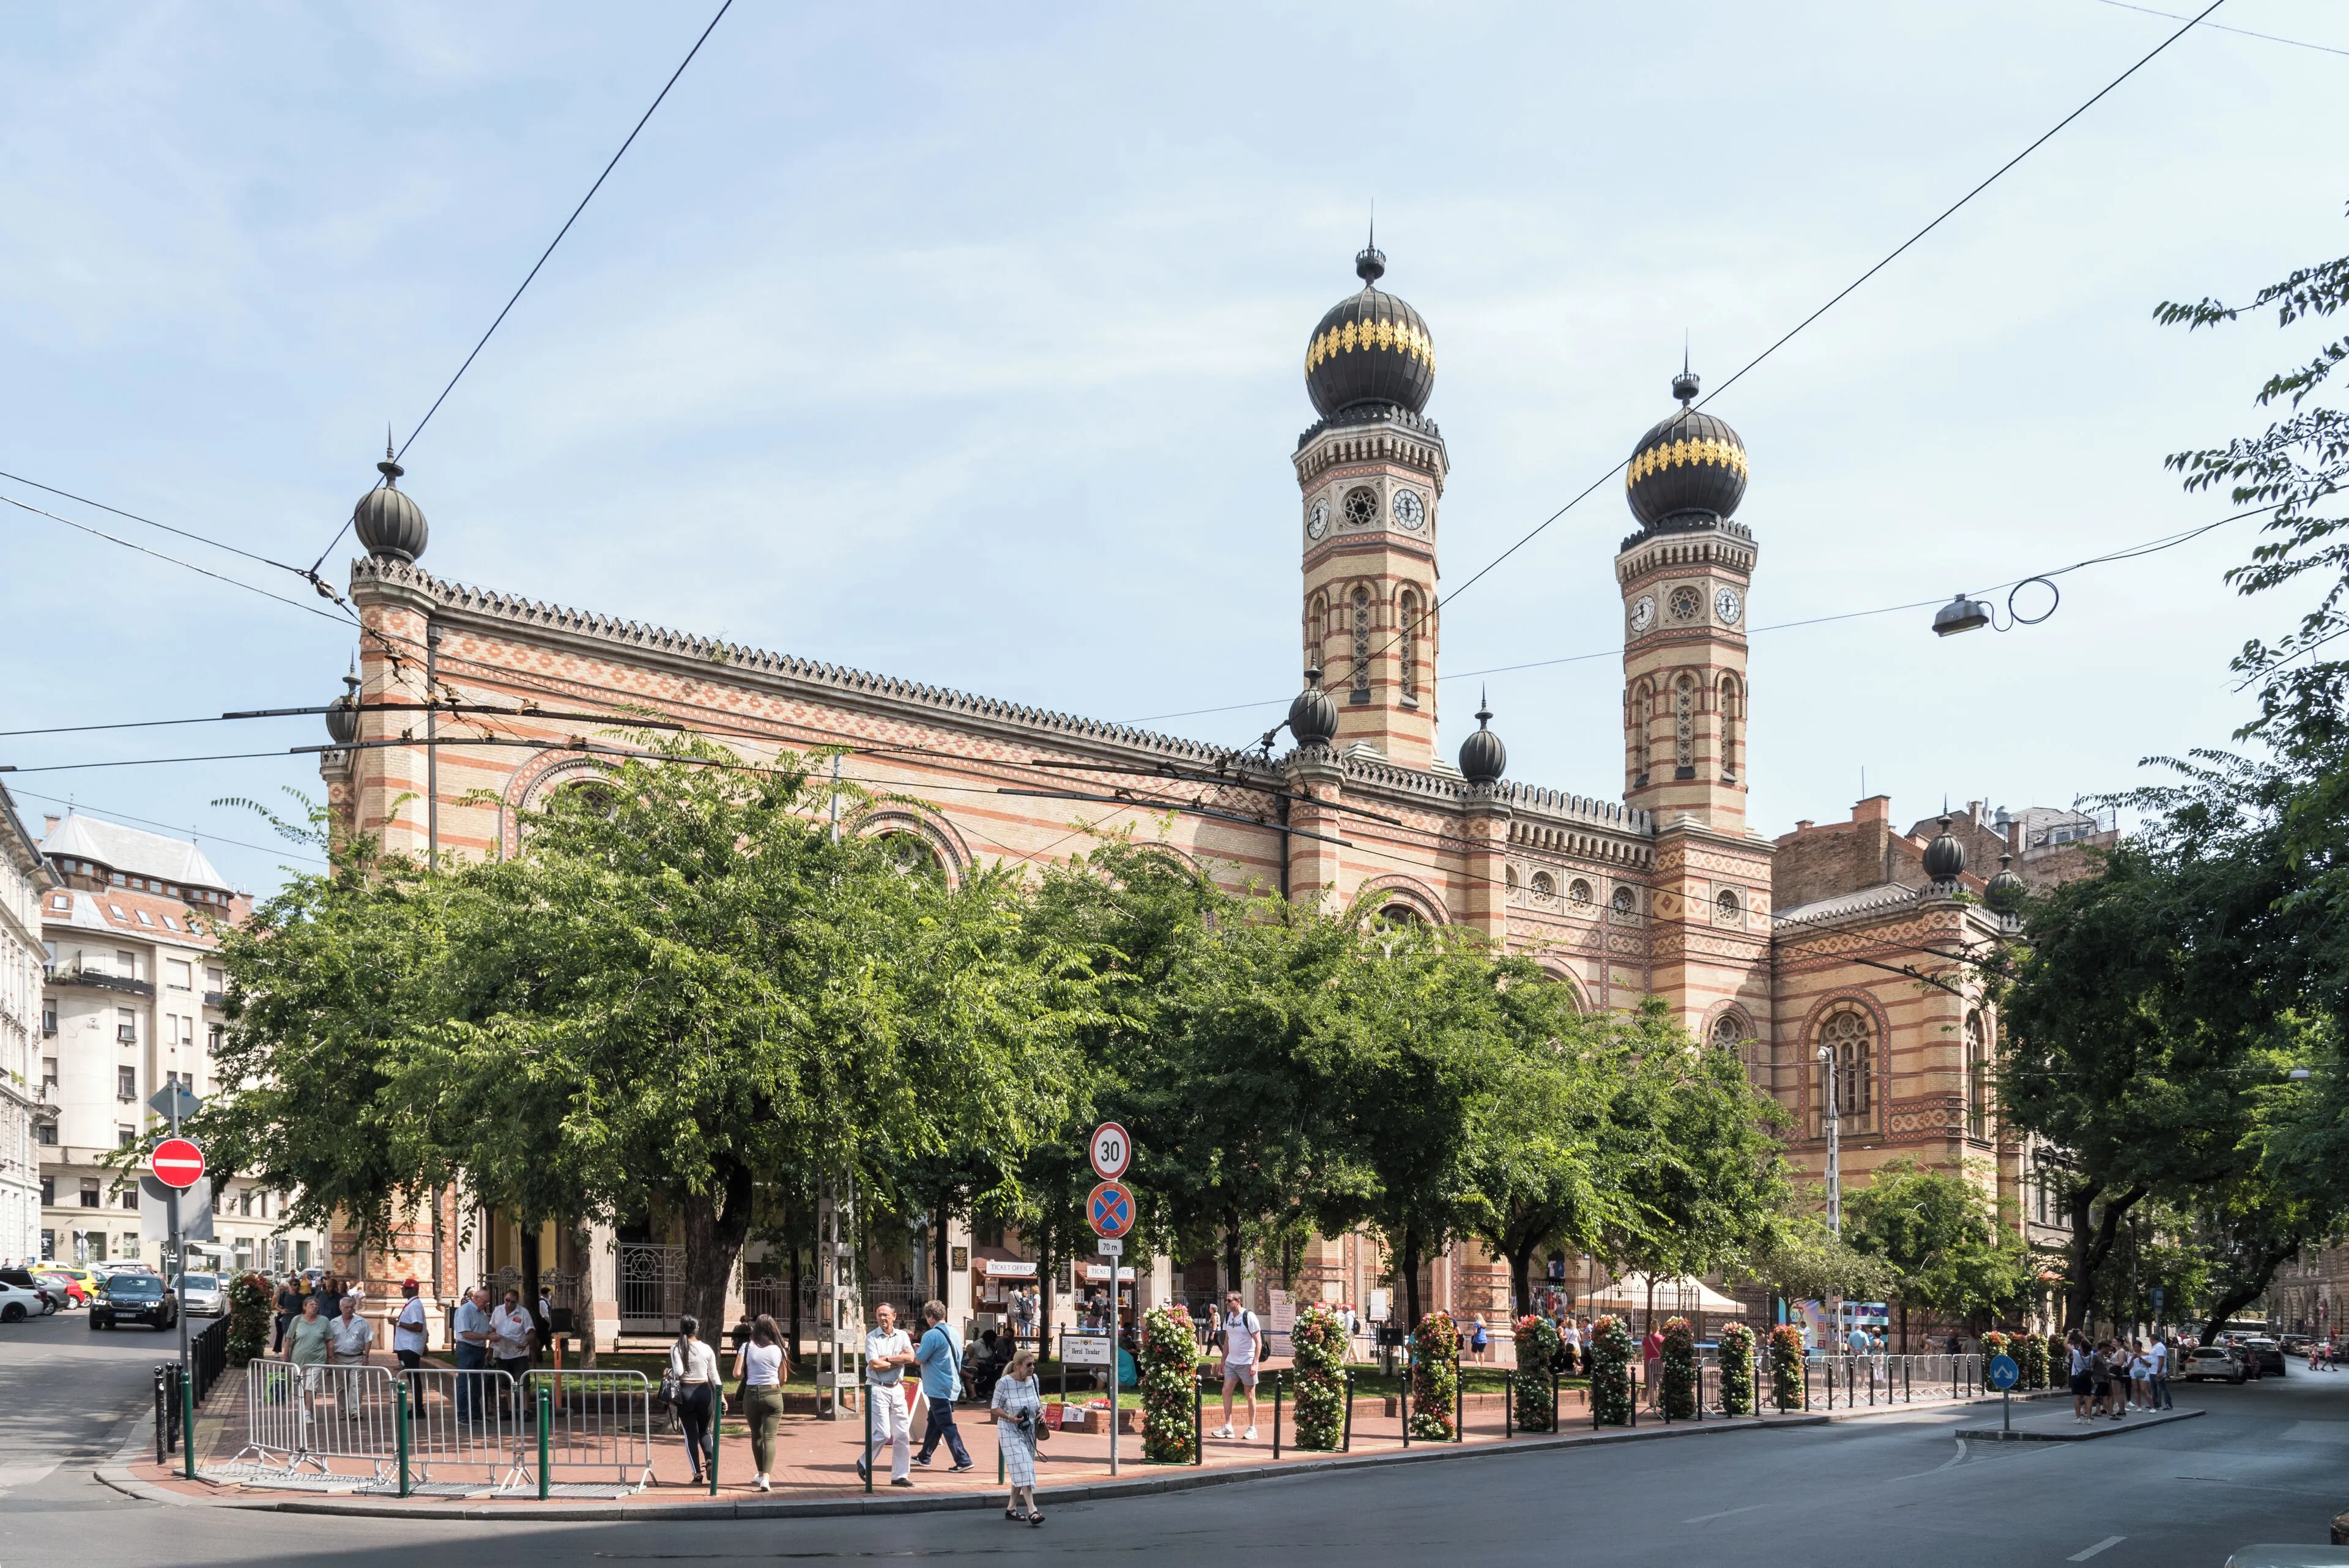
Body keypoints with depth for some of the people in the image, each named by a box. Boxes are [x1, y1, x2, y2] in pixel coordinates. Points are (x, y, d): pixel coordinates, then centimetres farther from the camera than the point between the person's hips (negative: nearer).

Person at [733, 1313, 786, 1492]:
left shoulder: (747, 1347, -3)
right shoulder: (778, 1350, 0)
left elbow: (737, 1373, -8)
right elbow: (783, 1378, 5)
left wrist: (748, 1375, 13)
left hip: (751, 1395, 1)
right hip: (773, 1395, -1)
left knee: (756, 1436, 19)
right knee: (769, 1437, -3)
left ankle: (761, 1475, 29)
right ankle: (766, 1477, -19)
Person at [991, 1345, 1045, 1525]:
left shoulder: (1033, 1379, -2)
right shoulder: (1004, 1382, -18)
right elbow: (995, 1407, -10)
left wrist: (1041, 1411, -5)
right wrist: (1010, 1418, -26)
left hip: (1029, 1431, 6)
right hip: (1011, 1431, -6)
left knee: (1021, 1472, 12)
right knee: (1023, 1469, -16)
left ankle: (1011, 1508, 25)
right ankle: (1032, 1511, -20)